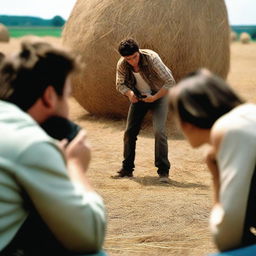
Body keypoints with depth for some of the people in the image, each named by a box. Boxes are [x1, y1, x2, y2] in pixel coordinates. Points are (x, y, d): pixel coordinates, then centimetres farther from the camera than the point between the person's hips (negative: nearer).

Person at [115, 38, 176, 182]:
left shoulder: (152, 59, -30)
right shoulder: (122, 65, -17)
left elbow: (170, 82, -27)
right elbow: (120, 84, 1)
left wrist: (155, 97, -28)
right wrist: (129, 93, -20)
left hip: (159, 94, -4)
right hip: (139, 97, 4)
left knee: (159, 131, -19)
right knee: (130, 131, 1)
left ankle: (163, 171, -13)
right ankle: (127, 169, 14)